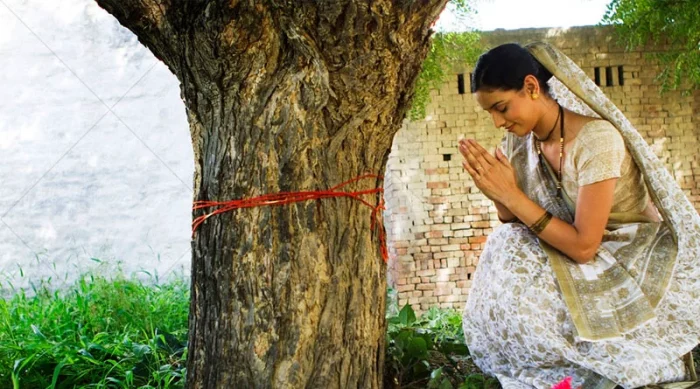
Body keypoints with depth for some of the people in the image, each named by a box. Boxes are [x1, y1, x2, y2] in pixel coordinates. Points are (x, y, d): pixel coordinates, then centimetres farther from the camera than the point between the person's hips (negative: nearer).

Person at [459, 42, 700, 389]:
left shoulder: (596, 139, -26)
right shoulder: (520, 141, -4)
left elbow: (583, 246, -26)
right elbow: (521, 231, -1)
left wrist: (511, 194, -26)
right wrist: (498, 196, -21)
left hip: (650, 266, -7)